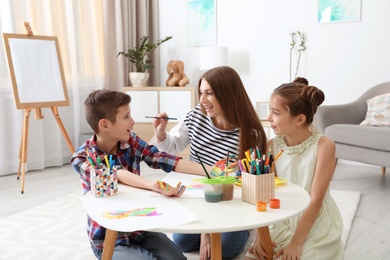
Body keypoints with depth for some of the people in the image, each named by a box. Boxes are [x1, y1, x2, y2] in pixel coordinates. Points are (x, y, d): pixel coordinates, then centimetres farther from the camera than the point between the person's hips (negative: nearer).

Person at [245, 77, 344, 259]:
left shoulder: (323, 146, -17)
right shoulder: (272, 146, -6)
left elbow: (315, 200, -17)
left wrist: (296, 242, -18)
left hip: (315, 229, -3)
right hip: (281, 224, 4)